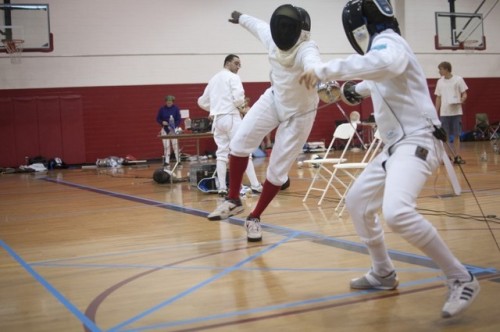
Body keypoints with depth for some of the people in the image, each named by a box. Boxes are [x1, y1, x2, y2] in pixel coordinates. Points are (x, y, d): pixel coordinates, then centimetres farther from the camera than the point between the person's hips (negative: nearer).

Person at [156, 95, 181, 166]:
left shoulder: (176, 108, -5)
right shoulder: (162, 109, -1)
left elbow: (178, 119, -5)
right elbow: (158, 119, 6)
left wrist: (174, 126, -20)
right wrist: (162, 122, -14)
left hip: (173, 129, -2)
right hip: (165, 129, 2)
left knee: (175, 144, -6)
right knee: (166, 145, 3)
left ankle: (178, 160, 0)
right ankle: (167, 161, 8)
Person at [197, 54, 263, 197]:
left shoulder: (213, 79, 19)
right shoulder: (233, 77, -3)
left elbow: (202, 102, 23)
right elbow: (238, 97, -18)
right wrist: (241, 107, 1)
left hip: (217, 119, 7)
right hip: (231, 118, -7)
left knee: (222, 154, 8)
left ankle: (222, 188, 3)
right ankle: (255, 185, -9)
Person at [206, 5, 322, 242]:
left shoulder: (307, 49, -35)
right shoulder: (272, 37, -18)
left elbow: (316, 68, -61)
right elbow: (258, 25, 8)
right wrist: (241, 18, 28)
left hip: (299, 113, -4)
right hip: (274, 99, 5)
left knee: (277, 171, -2)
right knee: (240, 143, -8)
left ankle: (254, 218, 19)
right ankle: (233, 200, 11)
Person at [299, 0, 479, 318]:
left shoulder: (386, 41, -13)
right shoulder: (384, 46, 16)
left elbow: (387, 64, -40)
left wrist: (326, 69, -40)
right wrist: (359, 89, 51)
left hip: (417, 142, -11)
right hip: (399, 145, 11)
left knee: (397, 212, -32)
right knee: (357, 201, 18)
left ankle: (461, 280, -18)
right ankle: (383, 273, 30)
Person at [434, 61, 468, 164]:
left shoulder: (458, 79, -1)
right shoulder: (440, 81, 9)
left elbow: (464, 95, 0)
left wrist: (460, 101, -21)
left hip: (456, 112, -2)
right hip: (444, 113, 2)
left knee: (456, 135, 2)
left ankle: (457, 157, 7)